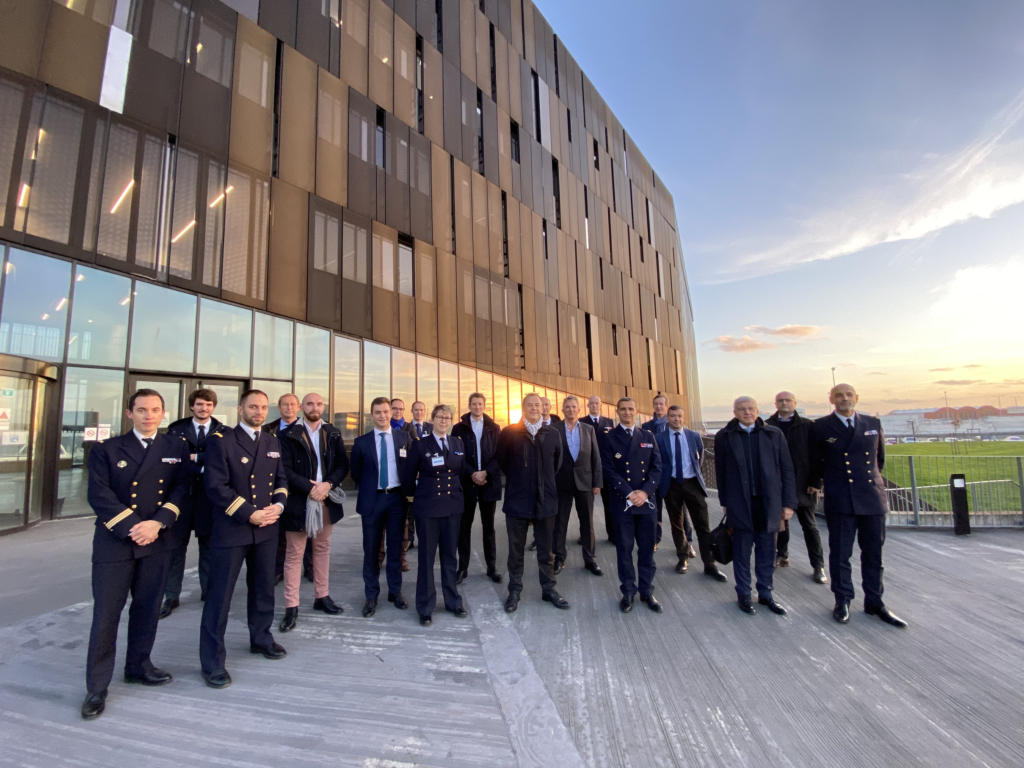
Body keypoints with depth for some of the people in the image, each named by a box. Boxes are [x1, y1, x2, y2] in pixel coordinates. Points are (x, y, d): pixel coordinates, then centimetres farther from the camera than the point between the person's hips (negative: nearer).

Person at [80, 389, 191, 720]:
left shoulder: (177, 448, 5)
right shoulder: (106, 449, 2)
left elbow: (180, 490, -2)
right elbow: (99, 495, -7)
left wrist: (157, 523, -15)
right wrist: (131, 527, -16)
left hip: (157, 542, 2)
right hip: (114, 542, -2)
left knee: (148, 608, 13)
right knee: (106, 613, 3)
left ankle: (138, 665, 32)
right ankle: (97, 687, 18)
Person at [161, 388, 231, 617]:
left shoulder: (223, 432, 2)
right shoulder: (176, 430, 3)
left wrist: (195, 457, -15)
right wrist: (203, 468, -18)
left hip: (210, 497, 0)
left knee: (209, 546, 11)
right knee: (175, 547, 5)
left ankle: (208, 591, 25)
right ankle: (171, 597, 17)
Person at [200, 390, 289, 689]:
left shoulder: (272, 442, 10)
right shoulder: (221, 442, -7)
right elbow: (216, 487, -14)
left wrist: (278, 504, -7)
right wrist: (250, 514, -18)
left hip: (267, 529, 5)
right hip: (230, 529, -5)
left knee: (263, 588, 17)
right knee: (220, 594, 2)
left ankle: (261, 639, 36)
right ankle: (212, 661, 16)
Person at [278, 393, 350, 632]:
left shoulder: (333, 434, 4)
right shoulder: (289, 435, -6)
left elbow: (343, 464, 1)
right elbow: (285, 470, -11)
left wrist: (328, 484, -14)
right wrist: (310, 488, -18)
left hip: (326, 500, 4)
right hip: (299, 502, -3)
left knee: (323, 549, 15)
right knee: (294, 554, 5)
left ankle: (322, 597, 29)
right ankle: (291, 607, 15)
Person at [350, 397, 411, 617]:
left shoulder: (404, 438, 0)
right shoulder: (361, 442, 0)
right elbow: (356, 473, 9)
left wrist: (406, 489, 2)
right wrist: (366, 487, 7)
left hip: (397, 498, 1)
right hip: (372, 500, 0)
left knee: (395, 548, 11)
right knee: (371, 549, 8)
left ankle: (395, 591, 27)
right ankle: (371, 596, 23)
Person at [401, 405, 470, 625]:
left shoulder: (458, 444, 6)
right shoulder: (420, 444, -6)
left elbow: (464, 471, 13)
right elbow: (408, 475, -1)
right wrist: (414, 494, 7)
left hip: (453, 506, 3)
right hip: (428, 507, -3)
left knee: (450, 555, 14)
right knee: (426, 556, 7)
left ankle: (453, 601, 29)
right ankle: (425, 607, 21)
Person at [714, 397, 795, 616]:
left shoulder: (774, 434, 2)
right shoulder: (724, 437, -1)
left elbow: (786, 470, 3)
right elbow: (720, 472, 2)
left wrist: (788, 502, 0)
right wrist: (725, 501, 1)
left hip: (768, 503, 2)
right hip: (740, 504, -1)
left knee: (767, 552, 13)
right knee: (742, 552, 10)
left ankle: (765, 593, 31)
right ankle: (743, 594, 26)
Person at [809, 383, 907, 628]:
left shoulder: (873, 423, 6)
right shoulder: (821, 427, -3)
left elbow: (880, 457, 19)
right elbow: (815, 461, 9)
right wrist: (816, 484, 17)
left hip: (873, 497, 3)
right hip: (840, 500, -3)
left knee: (873, 552, 12)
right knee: (840, 553, 5)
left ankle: (874, 602, 26)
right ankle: (842, 600, 20)